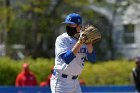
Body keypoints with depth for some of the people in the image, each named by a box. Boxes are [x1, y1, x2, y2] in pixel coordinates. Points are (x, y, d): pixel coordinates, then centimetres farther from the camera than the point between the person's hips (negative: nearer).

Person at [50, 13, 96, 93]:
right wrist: (79, 43, -29)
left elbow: (92, 59, -5)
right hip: (61, 81, -6)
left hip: (75, 82, 6)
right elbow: (67, 59, -25)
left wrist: (88, 42, -18)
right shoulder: (61, 39, -11)